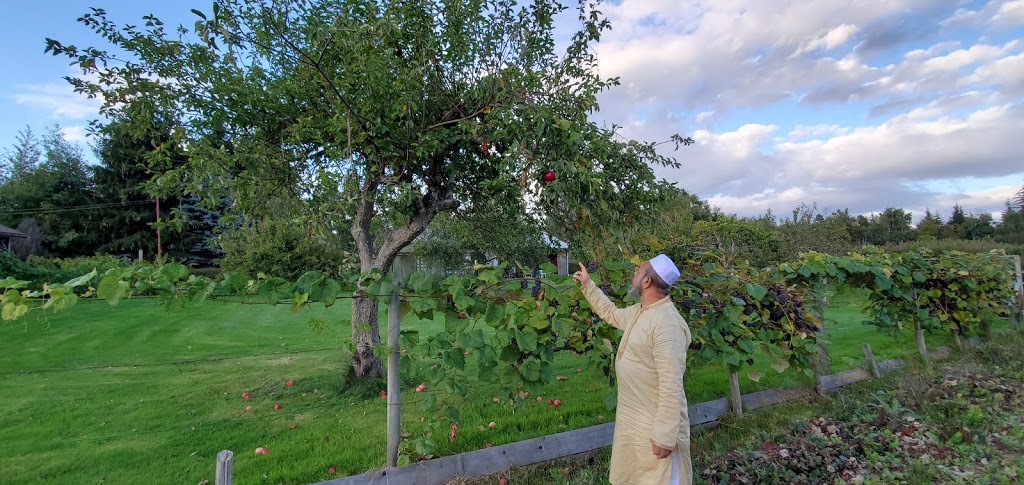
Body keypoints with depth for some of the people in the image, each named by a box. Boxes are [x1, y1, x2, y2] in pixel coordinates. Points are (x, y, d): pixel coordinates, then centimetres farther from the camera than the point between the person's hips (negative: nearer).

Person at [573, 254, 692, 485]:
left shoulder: (667, 322, -27)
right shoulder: (639, 312, 5)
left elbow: (671, 385, -29)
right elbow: (611, 313, 27)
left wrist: (665, 436, -28)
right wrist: (587, 285, 27)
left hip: (653, 428, -9)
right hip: (630, 420, 9)